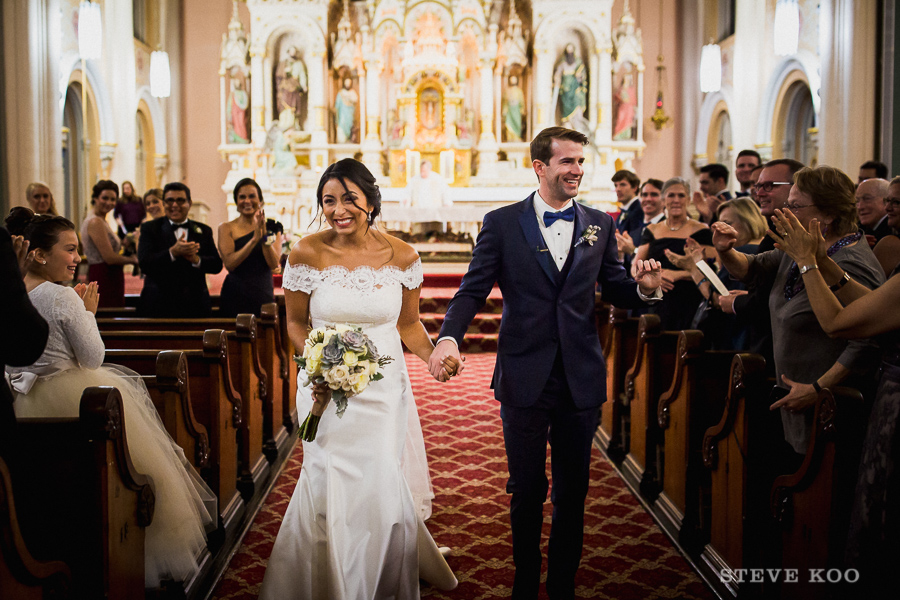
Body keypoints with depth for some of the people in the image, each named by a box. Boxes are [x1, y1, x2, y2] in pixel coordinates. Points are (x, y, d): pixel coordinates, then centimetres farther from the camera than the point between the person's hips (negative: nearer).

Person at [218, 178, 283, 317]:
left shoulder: (272, 228, 6)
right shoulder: (226, 228, 2)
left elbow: (274, 264, -4)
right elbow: (229, 263, -11)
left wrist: (264, 234, -16)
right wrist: (255, 239, -19)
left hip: (264, 296, 1)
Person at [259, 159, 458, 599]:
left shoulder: (402, 256, -5)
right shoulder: (306, 254, -8)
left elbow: (408, 323, 7)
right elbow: (296, 322, 3)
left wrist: (434, 356, -11)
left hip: (384, 389, 1)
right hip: (326, 389, 0)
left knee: (383, 490, 0)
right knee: (330, 492, -1)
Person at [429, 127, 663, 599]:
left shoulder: (600, 225, 6)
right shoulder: (501, 223, -2)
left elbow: (614, 290, 8)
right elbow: (473, 290, -6)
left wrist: (643, 287, -15)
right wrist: (449, 336, -24)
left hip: (581, 378, 2)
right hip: (525, 377, -2)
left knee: (573, 490, 13)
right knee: (526, 490, 10)